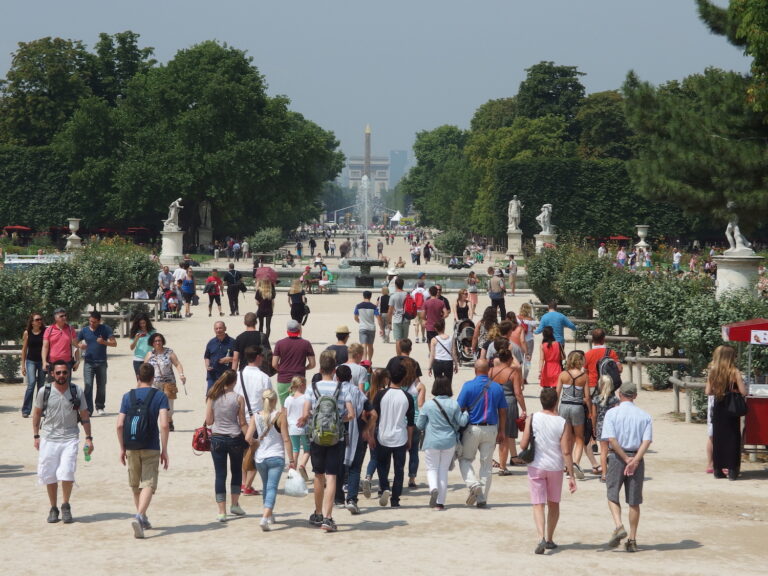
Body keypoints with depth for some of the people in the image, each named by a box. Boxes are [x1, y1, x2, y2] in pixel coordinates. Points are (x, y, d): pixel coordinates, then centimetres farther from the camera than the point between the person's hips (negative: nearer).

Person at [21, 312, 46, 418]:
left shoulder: (45, 332, 1)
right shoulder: (27, 333, 0)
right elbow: (24, 349, 5)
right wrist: (23, 365, 3)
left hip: (42, 361, 1)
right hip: (31, 361, -1)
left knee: (41, 386, 6)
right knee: (31, 384, -14)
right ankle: (26, 410, -10)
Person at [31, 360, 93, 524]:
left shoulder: (77, 391, 0)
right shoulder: (44, 392, -1)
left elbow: (84, 416, 6)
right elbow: (36, 413, 10)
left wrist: (88, 438, 3)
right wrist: (36, 436, 6)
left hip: (70, 438, -1)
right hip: (49, 438, 1)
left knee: (67, 473, -14)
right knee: (49, 476, 4)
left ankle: (66, 506, 4)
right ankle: (53, 509, 19)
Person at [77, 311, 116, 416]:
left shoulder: (105, 329, -1)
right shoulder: (84, 330, 2)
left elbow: (114, 343, -3)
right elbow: (76, 342, 12)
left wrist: (104, 342, -21)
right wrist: (81, 345, -11)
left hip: (101, 363, 0)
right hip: (88, 363, 0)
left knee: (101, 386, 8)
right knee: (88, 386, -10)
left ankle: (100, 407, 23)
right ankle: (88, 409, -11)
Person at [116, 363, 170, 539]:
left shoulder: (128, 396, 2)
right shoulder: (160, 396, -4)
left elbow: (120, 425, -2)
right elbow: (164, 425, -13)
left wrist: (122, 448, 9)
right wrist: (164, 450, -6)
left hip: (132, 447, 3)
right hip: (151, 448, -3)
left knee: (135, 486, 18)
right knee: (149, 484, -4)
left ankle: (143, 518, 28)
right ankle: (139, 516, -25)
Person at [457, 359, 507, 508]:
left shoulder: (469, 386, -8)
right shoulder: (497, 387, 2)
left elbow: (460, 409, -8)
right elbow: (502, 412, 7)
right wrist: (501, 432, 16)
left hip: (472, 428, -3)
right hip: (491, 429, 3)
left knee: (465, 459, 15)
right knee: (486, 464, 9)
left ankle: (474, 484, -9)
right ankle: (482, 499, 10)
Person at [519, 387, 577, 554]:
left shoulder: (532, 419, -8)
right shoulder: (563, 423, -9)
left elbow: (523, 445, -9)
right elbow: (566, 452, -11)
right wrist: (571, 476, -7)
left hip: (536, 467, -1)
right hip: (555, 467, 1)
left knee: (538, 505, 0)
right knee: (554, 504, 18)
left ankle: (541, 538, -20)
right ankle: (550, 540, 26)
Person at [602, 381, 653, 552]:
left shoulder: (612, 413, -2)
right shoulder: (644, 416, 5)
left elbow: (611, 439, -13)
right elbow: (647, 441, -8)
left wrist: (626, 458, -10)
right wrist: (635, 460, -16)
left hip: (617, 456, -2)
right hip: (637, 457, 2)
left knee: (612, 495, 11)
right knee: (634, 501, 8)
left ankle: (619, 526, -12)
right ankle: (632, 540, 11)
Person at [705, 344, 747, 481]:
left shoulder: (713, 372, 0)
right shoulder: (735, 372, -12)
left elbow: (708, 392, 2)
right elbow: (743, 392, -14)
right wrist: (734, 390, 6)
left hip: (718, 408, 4)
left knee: (717, 438, 11)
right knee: (732, 439, 3)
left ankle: (717, 469, 14)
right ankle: (732, 470, 2)